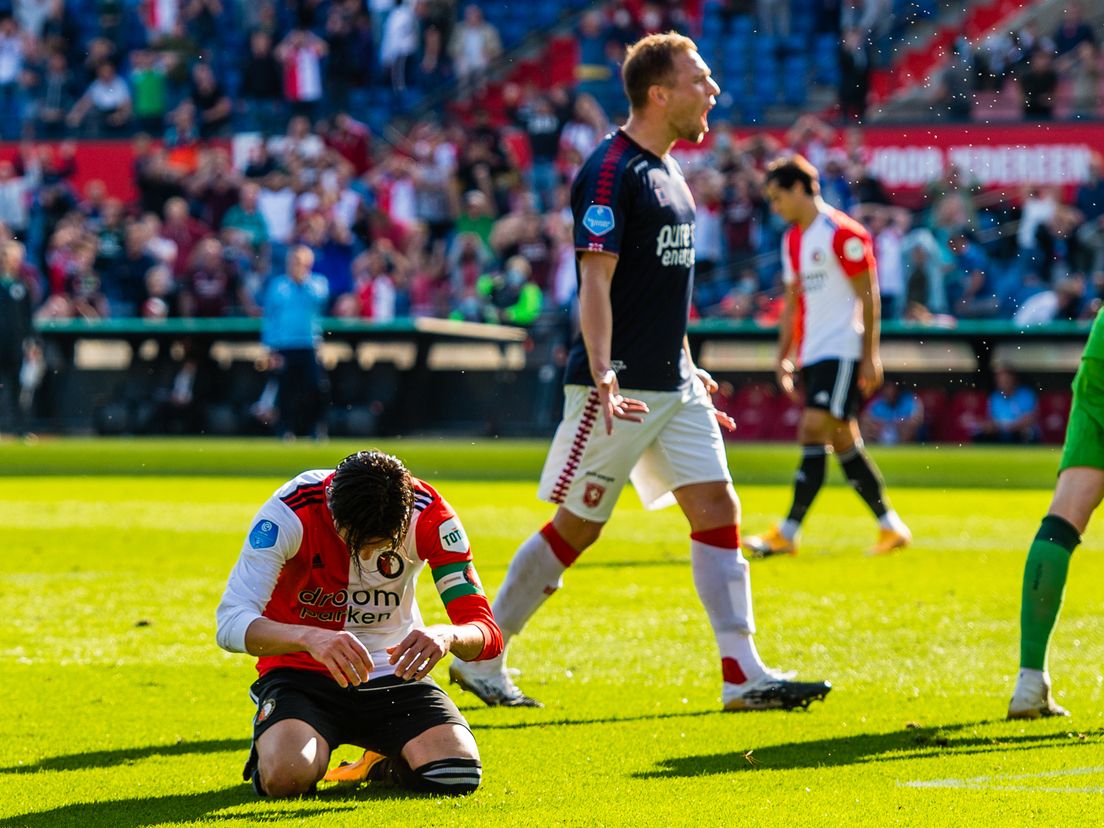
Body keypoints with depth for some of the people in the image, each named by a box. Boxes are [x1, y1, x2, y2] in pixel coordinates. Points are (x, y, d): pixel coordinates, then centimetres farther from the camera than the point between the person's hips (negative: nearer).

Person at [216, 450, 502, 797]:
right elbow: (231, 624, -29)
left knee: (458, 774, -25)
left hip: (393, 674, 2)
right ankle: (269, 741, 8)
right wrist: (309, 637, -48)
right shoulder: (290, 512, -23)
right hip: (302, 673, -2)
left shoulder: (429, 514, -17)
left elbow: (486, 632, -16)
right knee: (285, 776, -32)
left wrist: (448, 636, -42)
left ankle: (382, 765, 12)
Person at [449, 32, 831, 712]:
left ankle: (744, 676, -1)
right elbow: (595, 282, -20)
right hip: (619, 390, -9)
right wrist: (603, 377, -29)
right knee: (577, 527, -1)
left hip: (673, 387, 9)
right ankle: (481, 656, 12)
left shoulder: (669, 171, 14)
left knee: (718, 510, 0)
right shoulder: (611, 171, -14)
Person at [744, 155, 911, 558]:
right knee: (842, 441, 8)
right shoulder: (792, 240, 15)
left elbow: (868, 298, -10)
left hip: (841, 351, -9)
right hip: (811, 354, 9)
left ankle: (787, 532, -18)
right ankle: (890, 526, 16)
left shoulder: (843, 234, -10)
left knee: (814, 431, -15)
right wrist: (783, 357, 16)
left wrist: (870, 357, -13)